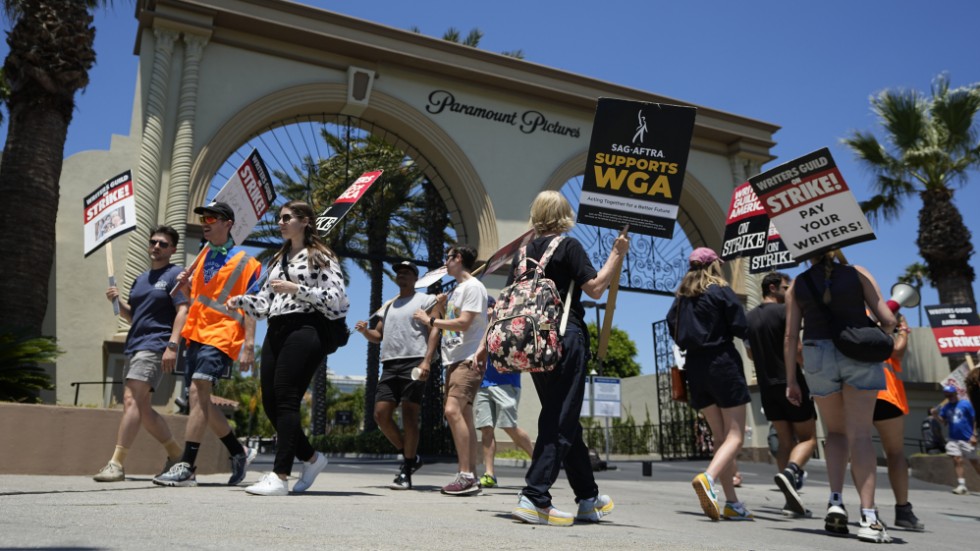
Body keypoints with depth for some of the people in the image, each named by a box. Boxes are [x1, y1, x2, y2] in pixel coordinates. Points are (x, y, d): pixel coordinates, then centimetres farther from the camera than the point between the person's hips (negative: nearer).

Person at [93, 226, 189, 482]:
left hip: (155, 346, -9)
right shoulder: (140, 279, 21)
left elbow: (183, 311, -12)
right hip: (134, 346, 9)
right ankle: (176, 455, 20)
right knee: (141, 408, 8)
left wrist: (172, 345, -23)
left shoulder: (175, 275, -2)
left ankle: (116, 464, -20)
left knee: (131, 399, -19)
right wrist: (117, 301, 6)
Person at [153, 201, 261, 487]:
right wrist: (185, 284, 6)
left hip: (221, 336, -8)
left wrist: (249, 345, -16)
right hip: (196, 335, 8)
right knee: (200, 399, 10)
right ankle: (239, 452, 25)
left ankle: (186, 466, -16)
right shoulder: (204, 256, 17)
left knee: (198, 392, -18)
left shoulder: (245, 262, -4)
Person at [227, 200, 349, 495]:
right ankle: (311, 457, 20)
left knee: (285, 400, -14)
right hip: (276, 331, 8)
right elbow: (265, 302, 21)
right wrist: (240, 300, 4)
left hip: (305, 329, -8)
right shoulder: (279, 259, 25)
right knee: (270, 402, 2)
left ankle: (280, 476, -13)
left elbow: (336, 299, -8)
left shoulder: (320, 256, 3)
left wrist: (297, 289, -13)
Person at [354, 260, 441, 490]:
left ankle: (406, 473, -4)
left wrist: (427, 361, -16)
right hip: (390, 365, 6)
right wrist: (365, 331, 1)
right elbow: (378, 336, 24)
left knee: (409, 416, -8)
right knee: (381, 414, -3)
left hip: (413, 363, -6)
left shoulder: (425, 300, 7)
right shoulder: (388, 306, 25)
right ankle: (410, 456, 14)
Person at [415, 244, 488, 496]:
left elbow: (463, 323, -16)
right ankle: (471, 477, 10)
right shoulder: (455, 290, 21)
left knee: (453, 410, -21)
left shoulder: (473, 287, -6)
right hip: (454, 361, 10)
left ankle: (466, 476, -20)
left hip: (468, 360, -10)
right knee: (463, 414, 7)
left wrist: (430, 320, -8)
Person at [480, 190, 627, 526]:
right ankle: (534, 498, -12)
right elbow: (595, 289, -10)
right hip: (566, 339, -7)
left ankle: (589, 499, 24)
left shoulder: (525, 252, 14)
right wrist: (617, 255, -1)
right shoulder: (568, 246, -3)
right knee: (562, 420, -4)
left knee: (563, 420, 13)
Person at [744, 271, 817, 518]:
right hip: (790, 383, -6)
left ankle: (792, 502, 5)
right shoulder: (784, 311, -9)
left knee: (785, 440, 10)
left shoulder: (749, 317, 12)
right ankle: (789, 472, -24)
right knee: (808, 437, 3)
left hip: (766, 386, 6)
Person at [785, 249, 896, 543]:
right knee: (859, 434, -1)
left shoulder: (797, 285, 7)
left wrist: (791, 380, 6)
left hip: (817, 357, 1)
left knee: (836, 431, 18)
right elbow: (888, 320, -2)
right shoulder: (858, 274, 4)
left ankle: (835, 500, 1)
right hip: (859, 355, -1)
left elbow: (791, 336, 2)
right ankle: (869, 517, -11)